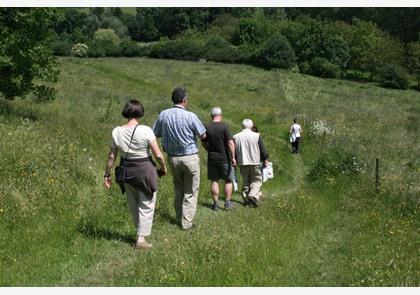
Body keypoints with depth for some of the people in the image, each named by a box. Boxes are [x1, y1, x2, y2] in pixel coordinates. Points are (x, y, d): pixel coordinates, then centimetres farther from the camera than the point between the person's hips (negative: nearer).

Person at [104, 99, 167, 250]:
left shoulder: (117, 131, -5)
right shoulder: (145, 130, -16)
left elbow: (112, 156, 0)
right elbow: (158, 154, -15)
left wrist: (107, 173, 11)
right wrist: (163, 167, 2)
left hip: (127, 171, 4)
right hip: (145, 170, -4)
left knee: (133, 205, 21)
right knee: (146, 206, 8)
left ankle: (141, 232, 35)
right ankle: (141, 239, 6)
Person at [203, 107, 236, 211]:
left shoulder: (207, 127, -1)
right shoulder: (225, 126, -12)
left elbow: (204, 144, 7)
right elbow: (230, 143, -16)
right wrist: (233, 157, -12)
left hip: (212, 158, 3)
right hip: (225, 158, -3)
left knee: (214, 181, 10)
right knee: (228, 181, 10)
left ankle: (215, 203, 11)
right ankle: (227, 203, 11)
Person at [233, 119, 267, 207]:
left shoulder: (236, 137, 1)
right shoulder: (256, 135, -7)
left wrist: (234, 161, 18)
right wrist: (265, 159, 11)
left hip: (242, 163, 3)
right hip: (254, 162, -3)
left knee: (245, 181, 14)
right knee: (257, 180, 6)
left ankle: (246, 200, 13)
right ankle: (253, 196, -15)